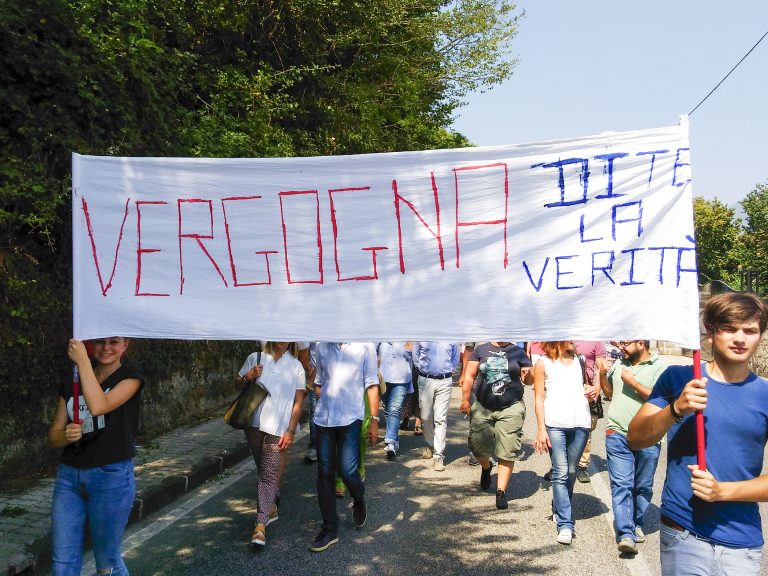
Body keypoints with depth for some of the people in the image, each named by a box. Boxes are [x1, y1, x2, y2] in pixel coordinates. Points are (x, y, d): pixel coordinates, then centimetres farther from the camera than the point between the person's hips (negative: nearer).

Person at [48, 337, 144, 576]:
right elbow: (53, 436, 9)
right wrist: (66, 435, -14)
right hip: (68, 476, 5)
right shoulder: (71, 383, 10)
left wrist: (82, 361, -20)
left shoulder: (130, 378, -4)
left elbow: (98, 406, -23)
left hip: (112, 476, -4)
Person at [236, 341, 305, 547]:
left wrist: (290, 431, -7)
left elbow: (298, 402, 0)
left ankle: (260, 525, -5)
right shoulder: (255, 358, 4)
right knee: (264, 470, 15)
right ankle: (271, 508, 36)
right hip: (254, 424, 2)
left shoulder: (296, 366, 1)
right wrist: (248, 377, -7)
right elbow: (237, 381, 16)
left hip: (278, 429, -2)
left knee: (269, 475, -7)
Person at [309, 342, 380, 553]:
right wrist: (320, 408, 15)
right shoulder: (322, 347, 9)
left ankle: (359, 500, 27)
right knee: (324, 473, 6)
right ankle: (329, 529, 18)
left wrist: (374, 420, -3)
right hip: (324, 418, 4)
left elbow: (371, 385, -1)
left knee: (347, 470, -8)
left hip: (350, 417, -4)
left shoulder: (365, 346, -3)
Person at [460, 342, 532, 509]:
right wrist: (465, 399, -3)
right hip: (482, 408, 1)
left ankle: (501, 492, 9)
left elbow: (529, 380, 8)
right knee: (478, 447, 4)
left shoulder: (517, 352, 5)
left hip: (511, 409, -1)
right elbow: (469, 376, 4)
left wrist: (527, 375, -15)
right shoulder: (481, 349, 5)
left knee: (507, 453, -2)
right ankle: (486, 467, 38)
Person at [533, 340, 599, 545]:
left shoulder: (577, 361, 18)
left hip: (580, 424, 4)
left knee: (571, 472, 9)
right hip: (555, 424, -4)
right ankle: (565, 524, -6)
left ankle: (559, 511, 27)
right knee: (560, 473, -7)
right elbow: (539, 398, 2)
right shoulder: (543, 364, 5)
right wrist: (541, 429, -6)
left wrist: (593, 391, 4)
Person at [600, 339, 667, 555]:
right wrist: (603, 374, 4)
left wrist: (632, 382, -16)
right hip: (618, 434, 2)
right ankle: (625, 534, -8)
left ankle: (637, 524, 31)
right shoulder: (619, 364, 10)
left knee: (643, 486, 12)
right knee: (621, 485, -6)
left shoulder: (659, 367, -6)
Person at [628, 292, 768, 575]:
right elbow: (635, 439, -7)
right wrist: (677, 409, -23)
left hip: (743, 542, 1)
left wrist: (723, 490, -17)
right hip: (683, 533, -1)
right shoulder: (678, 378, -1)